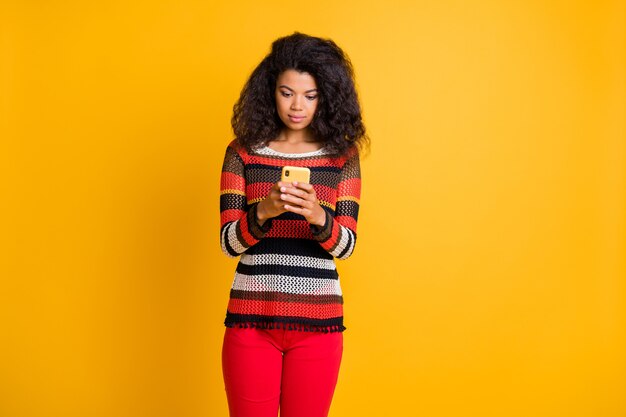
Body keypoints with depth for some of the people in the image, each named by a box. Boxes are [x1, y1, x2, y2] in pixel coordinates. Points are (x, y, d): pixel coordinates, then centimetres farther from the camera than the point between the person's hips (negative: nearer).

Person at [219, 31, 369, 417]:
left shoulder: (342, 156, 3)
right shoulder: (242, 153, 2)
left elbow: (346, 245, -3)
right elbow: (229, 243, -3)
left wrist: (318, 217, -24)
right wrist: (262, 212, -23)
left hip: (318, 321, 1)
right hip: (250, 318, 0)